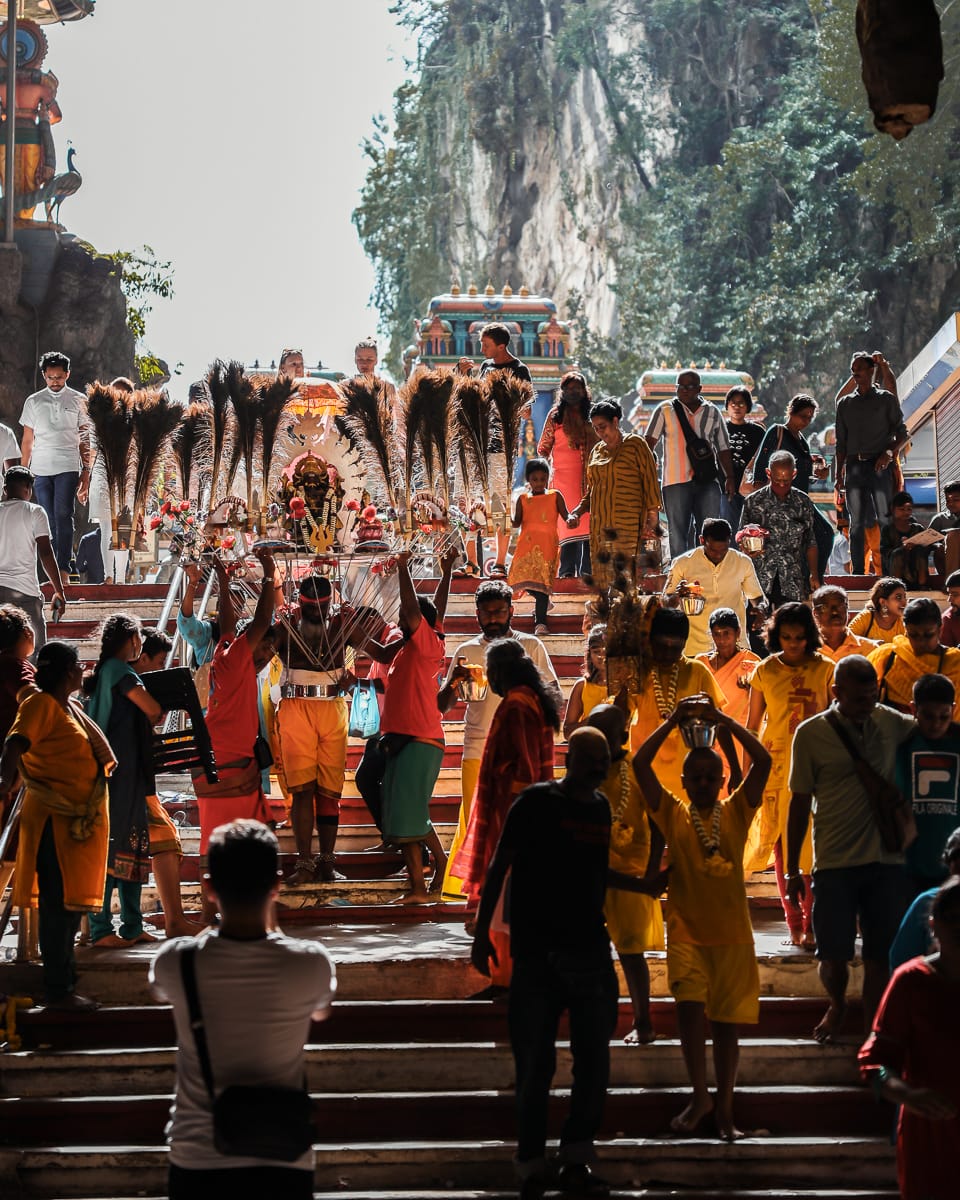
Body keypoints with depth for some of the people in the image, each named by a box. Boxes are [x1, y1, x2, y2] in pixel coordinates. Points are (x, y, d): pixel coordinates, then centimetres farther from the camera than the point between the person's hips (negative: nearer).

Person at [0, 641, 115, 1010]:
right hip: (55, 818, -10)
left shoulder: (70, 706, 15)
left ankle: (65, 984, 24)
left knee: (70, 903, 15)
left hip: (79, 819, 10)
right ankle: (57, 990, -2)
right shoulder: (41, 704, -13)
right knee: (58, 904, -6)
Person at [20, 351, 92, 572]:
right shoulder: (33, 402, 11)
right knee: (47, 519, 2)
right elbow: (27, 440, 13)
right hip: (40, 468, 2)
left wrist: (86, 471, 3)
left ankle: (63, 568, -13)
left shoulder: (78, 401, 7)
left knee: (63, 516, -11)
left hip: (67, 468, -2)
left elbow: (85, 439, 9)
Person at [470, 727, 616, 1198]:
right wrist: (481, 931, -6)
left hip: (591, 949, 5)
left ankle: (576, 1159, 17)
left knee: (594, 1062, 5)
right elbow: (499, 865, -3)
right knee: (535, 1065, -1)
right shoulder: (536, 801, -4)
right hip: (537, 951, -5)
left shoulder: (603, 807, 10)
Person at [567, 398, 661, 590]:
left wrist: (651, 520, -11)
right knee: (601, 582, -1)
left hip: (627, 526, -6)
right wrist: (577, 512, 8)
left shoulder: (635, 444, 2)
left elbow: (650, 481, -3)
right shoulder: (597, 451, 19)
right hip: (599, 527, 6)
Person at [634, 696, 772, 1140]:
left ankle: (724, 1107, 17)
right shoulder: (673, 814, 2)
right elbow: (640, 763, -6)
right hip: (686, 931, -1)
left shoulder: (736, 812, 3)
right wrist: (674, 720, -6)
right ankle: (699, 1097, -1)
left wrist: (723, 720, -9)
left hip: (733, 934, 1)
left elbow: (762, 762, -8)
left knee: (726, 1019, 6)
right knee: (690, 1005, -17)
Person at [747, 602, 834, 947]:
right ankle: (794, 922, 11)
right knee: (782, 843, 4)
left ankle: (811, 923, 2)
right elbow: (752, 725, 7)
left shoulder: (825, 669, 1)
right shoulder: (766, 670, 3)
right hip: (776, 763, 1)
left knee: (812, 845, -4)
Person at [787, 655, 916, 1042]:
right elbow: (800, 803, 0)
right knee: (833, 956, 1)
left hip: (886, 862, 2)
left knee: (880, 956, 5)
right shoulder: (811, 734, -5)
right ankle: (837, 1006, 31)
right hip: (835, 864, -2)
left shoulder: (889, 722, 3)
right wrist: (793, 870, 1)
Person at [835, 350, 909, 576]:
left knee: (886, 520, -7)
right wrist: (839, 473, 9)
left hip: (879, 465, -3)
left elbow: (902, 433, 3)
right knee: (856, 522, 1)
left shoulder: (886, 399, 6)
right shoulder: (845, 403, 15)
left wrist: (890, 453, -14)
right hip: (854, 465, 3)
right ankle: (857, 572, 3)